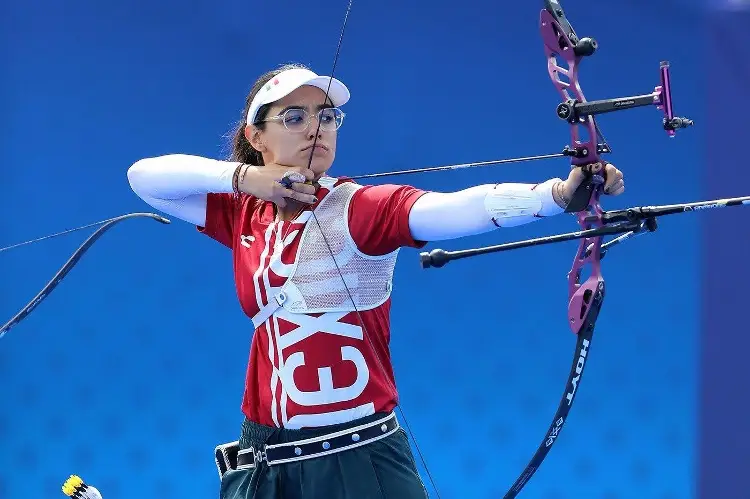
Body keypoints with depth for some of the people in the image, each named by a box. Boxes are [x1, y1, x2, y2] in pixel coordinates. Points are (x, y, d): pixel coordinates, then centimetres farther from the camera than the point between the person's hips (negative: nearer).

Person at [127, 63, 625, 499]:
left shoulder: (359, 209, -10)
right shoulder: (245, 214, 7)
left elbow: (458, 208, -26)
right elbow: (144, 176, 5)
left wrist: (560, 191, -44)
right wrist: (242, 176, -10)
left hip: (360, 457, -5)